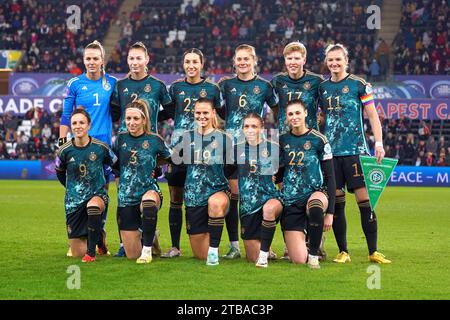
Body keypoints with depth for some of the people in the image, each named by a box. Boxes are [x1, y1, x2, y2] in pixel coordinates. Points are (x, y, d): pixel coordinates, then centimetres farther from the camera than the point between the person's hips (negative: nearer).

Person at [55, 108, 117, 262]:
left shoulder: (101, 147, -10)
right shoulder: (65, 150, -8)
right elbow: (60, 173, 13)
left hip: (97, 195, -2)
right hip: (74, 201, 2)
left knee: (93, 205, -42)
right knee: (77, 254, 4)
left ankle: (91, 252, -28)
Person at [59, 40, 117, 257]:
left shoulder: (112, 83, 6)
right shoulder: (75, 84, 2)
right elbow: (66, 115, 5)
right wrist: (62, 141, 0)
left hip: (104, 143, 2)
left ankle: (100, 239, 13)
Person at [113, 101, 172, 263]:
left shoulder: (154, 140, -3)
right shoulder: (120, 139, 2)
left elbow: (170, 158, 11)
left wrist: (155, 169, 3)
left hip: (149, 190, -2)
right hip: (126, 198, 2)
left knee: (149, 200, -44)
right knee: (132, 255, 3)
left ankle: (147, 249, -27)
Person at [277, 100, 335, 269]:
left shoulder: (318, 140, -3)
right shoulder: (282, 140, 6)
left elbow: (330, 177, -2)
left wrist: (330, 212, -8)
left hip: (316, 192, -2)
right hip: (290, 202, 2)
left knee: (315, 205, -43)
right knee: (298, 260, -10)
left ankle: (314, 255, -20)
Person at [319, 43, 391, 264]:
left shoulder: (358, 85, 1)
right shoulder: (322, 87, 12)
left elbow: (372, 115, 1)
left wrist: (379, 143, -7)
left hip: (355, 151, -3)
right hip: (330, 152, 4)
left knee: (364, 200, -6)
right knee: (336, 202, 2)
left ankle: (373, 252, 0)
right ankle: (343, 252, 10)